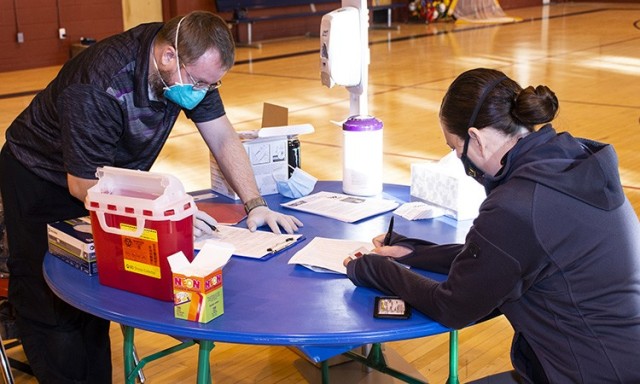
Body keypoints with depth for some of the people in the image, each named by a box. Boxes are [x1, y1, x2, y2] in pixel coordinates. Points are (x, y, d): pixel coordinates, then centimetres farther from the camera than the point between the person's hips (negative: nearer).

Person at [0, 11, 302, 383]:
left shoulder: (191, 63, -16)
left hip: (107, 174, 6)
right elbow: (84, 185, -31)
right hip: (42, 180, -6)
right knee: (51, 306, -5)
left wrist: (255, 204, -17)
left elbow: (222, 135, -8)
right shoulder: (100, 86, -37)